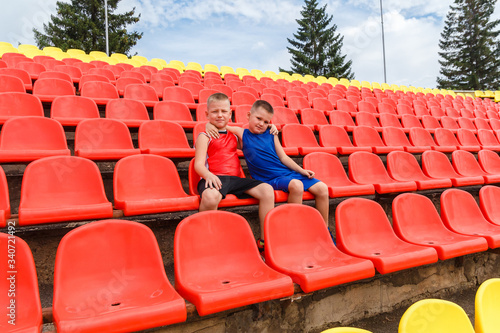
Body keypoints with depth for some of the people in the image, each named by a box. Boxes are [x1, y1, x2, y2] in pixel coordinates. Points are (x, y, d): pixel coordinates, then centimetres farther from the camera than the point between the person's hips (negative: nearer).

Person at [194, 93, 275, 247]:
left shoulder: (234, 135, 24)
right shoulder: (204, 136, 7)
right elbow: (199, 164, -4)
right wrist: (208, 175, -28)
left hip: (235, 179, 5)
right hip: (214, 178, -5)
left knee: (267, 190, -15)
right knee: (210, 196, -41)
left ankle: (264, 240, -8)